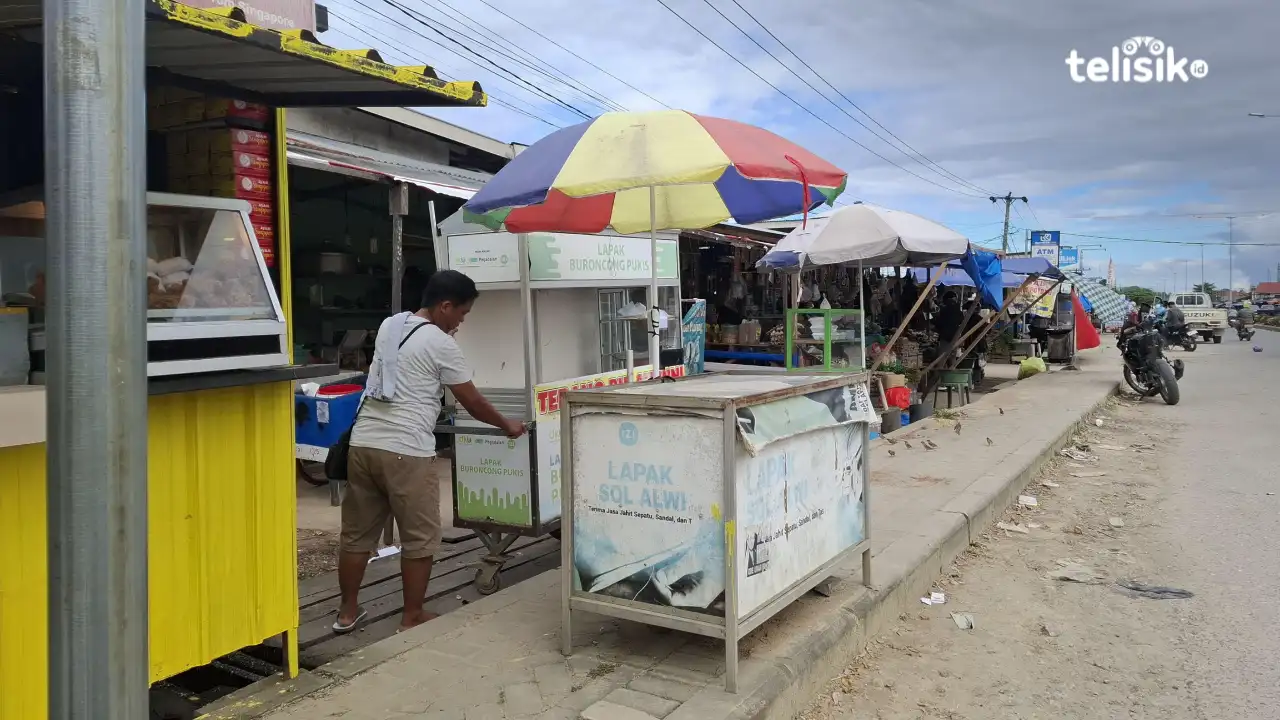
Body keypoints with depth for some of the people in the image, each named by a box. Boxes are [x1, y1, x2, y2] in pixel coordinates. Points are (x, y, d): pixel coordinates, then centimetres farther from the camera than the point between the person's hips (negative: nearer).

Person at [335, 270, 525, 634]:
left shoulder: (389, 325, 14)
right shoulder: (441, 345, -8)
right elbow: (473, 402, 0)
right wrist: (506, 425, 14)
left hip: (363, 443, 8)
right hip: (405, 452, -8)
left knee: (357, 534, 16)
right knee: (419, 539, 6)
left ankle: (347, 612, 27)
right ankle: (412, 617, 15)